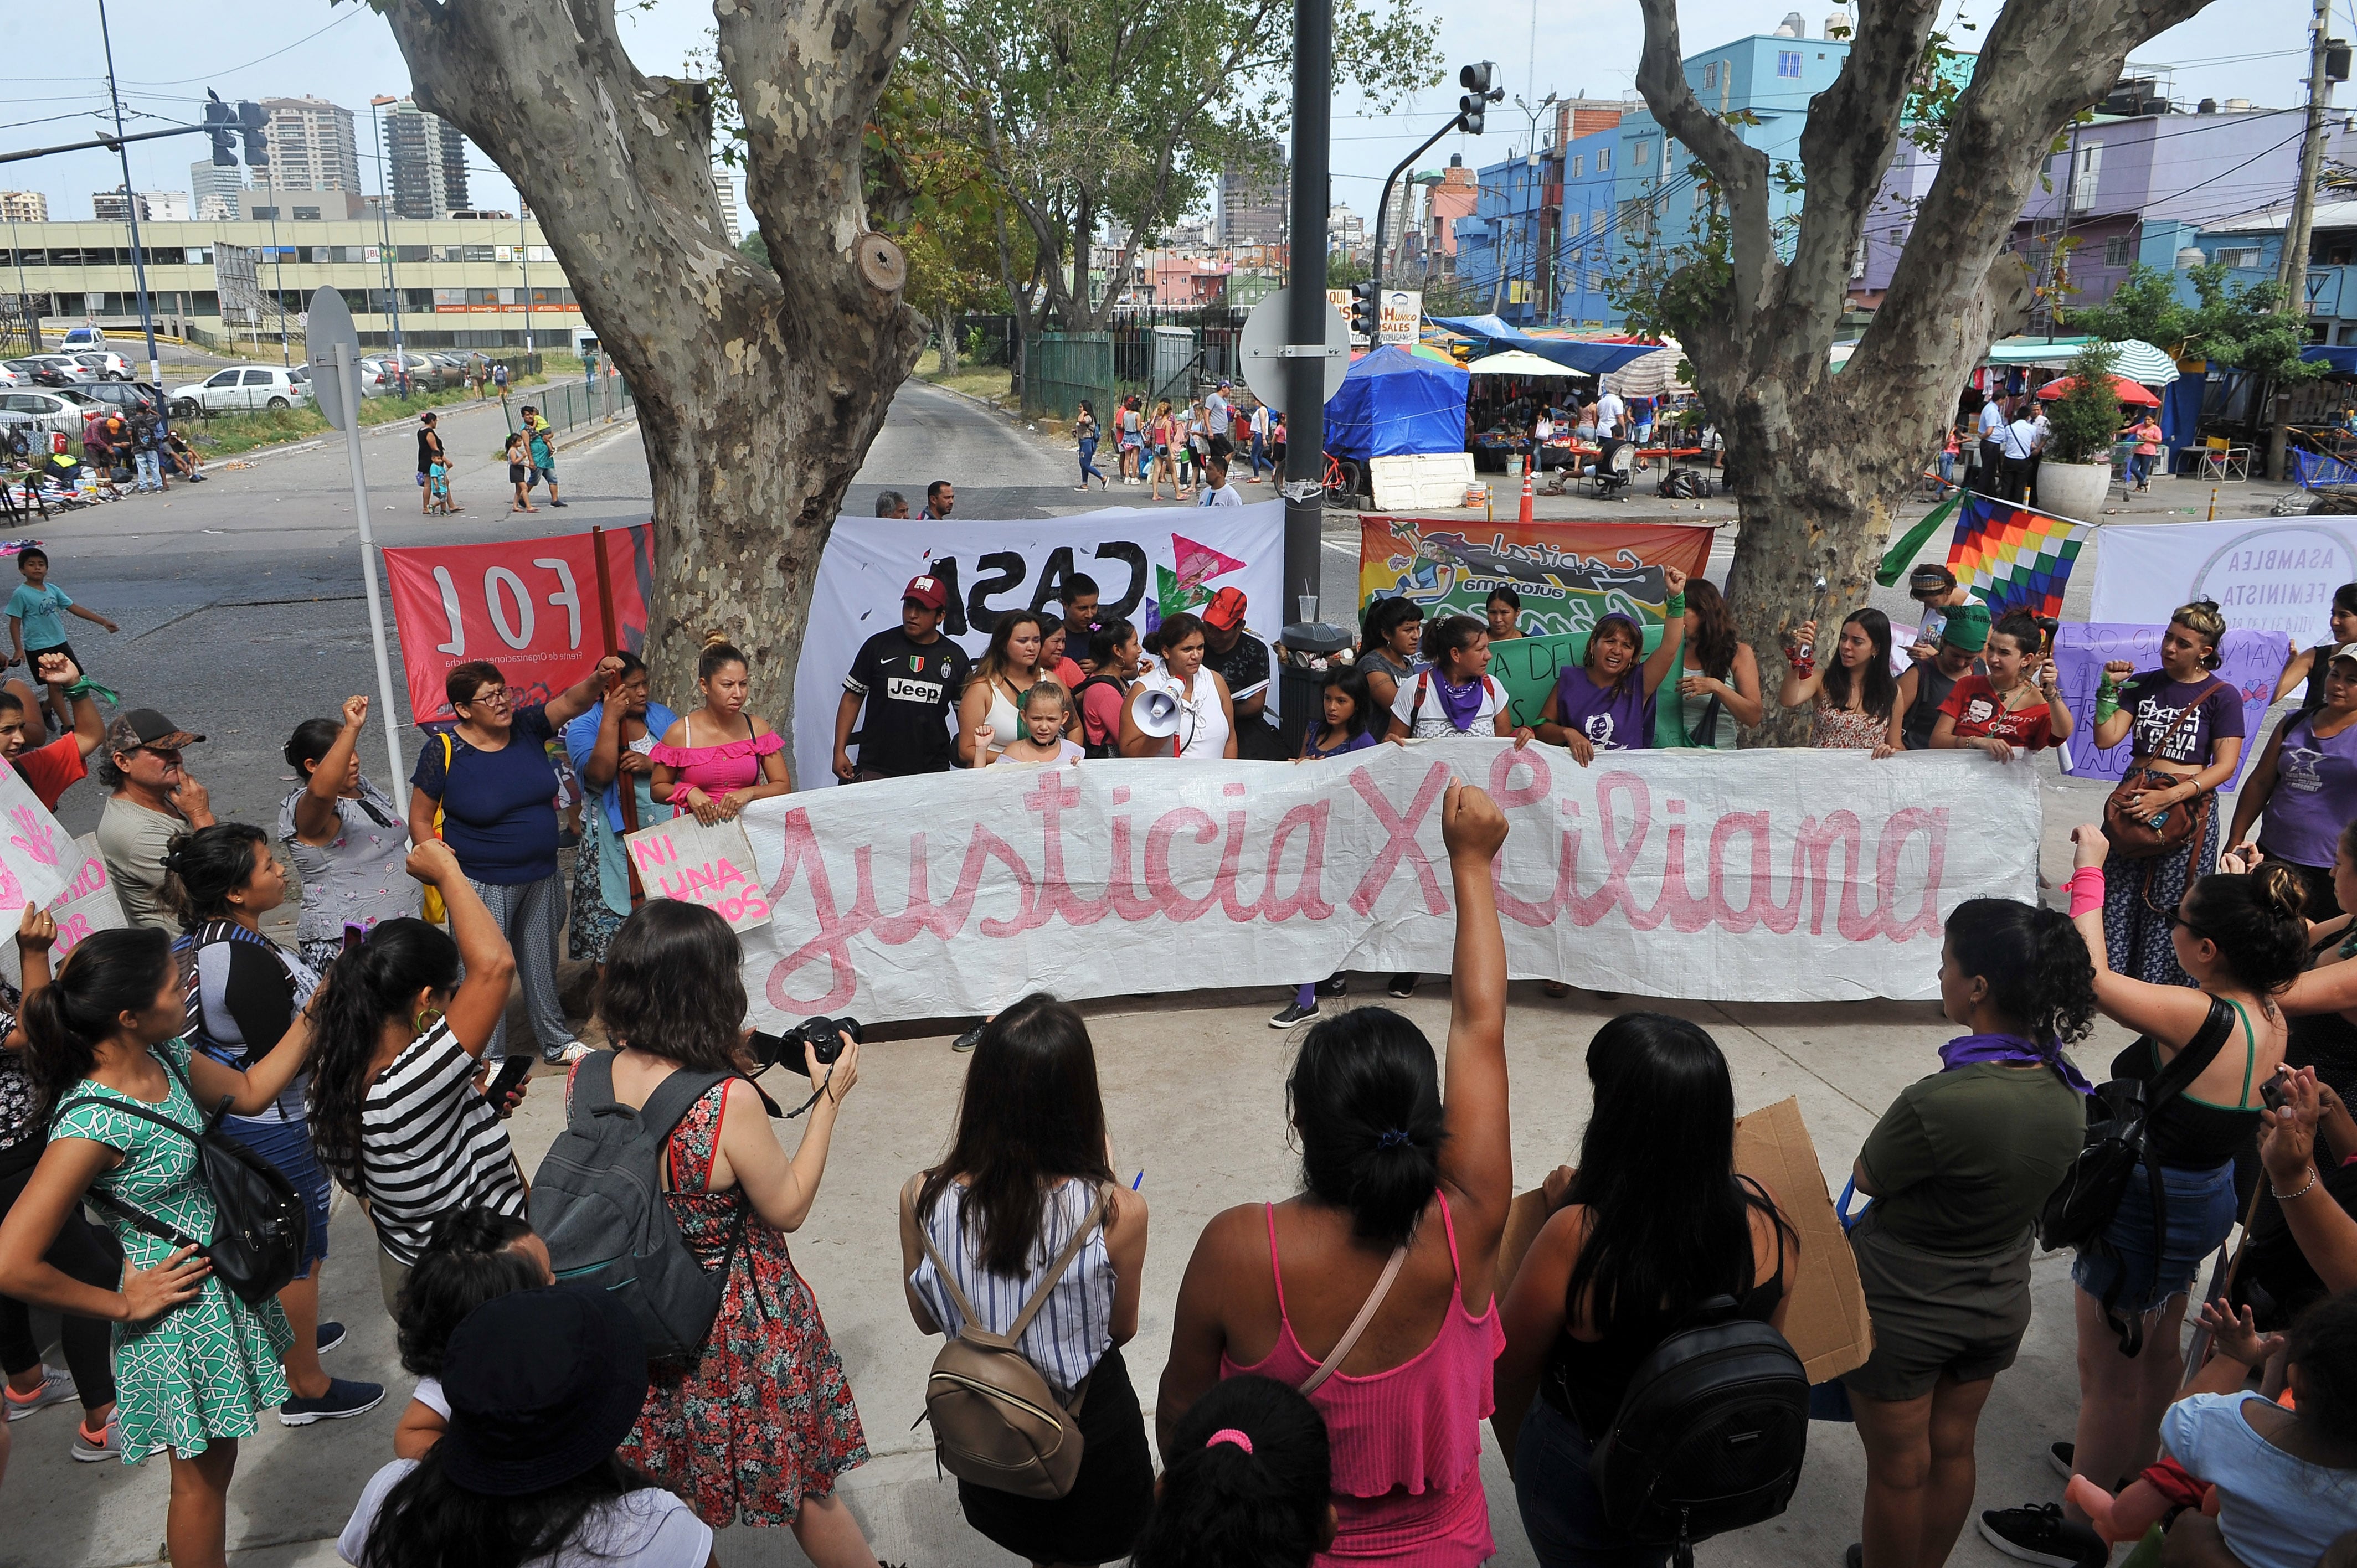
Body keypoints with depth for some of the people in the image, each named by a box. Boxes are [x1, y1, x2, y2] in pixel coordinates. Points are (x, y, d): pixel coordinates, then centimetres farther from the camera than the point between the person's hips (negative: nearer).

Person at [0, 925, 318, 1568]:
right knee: (203, 1474, 14)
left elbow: (249, 1092, 11)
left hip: (224, 1283, 8)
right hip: (180, 1310, -8)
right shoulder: (92, 1123, -31)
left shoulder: (165, 1057, -7)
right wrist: (125, 1305, -17)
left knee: (214, 1463, 26)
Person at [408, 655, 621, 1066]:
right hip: (482, 885, -5)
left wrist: (598, 679, -37)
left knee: (542, 964, 19)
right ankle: (490, 1059, 18)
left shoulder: (527, 726, -2)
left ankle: (556, 1041, 35)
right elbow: (420, 819, -6)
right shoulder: (444, 752, -13)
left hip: (541, 877, 5)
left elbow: (571, 701, -16)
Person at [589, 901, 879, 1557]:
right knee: (806, 1491, 19)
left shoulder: (585, 1076, -14)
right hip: (739, 1331, -5)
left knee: (666, 1498, 28)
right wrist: (828, 1098, -10)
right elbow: (788, 1209, -16)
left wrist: (721, 1062, 4)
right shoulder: (731, 1102, -32)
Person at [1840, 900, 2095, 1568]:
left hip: (1903, 1314, -6)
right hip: (1998, 1306, 7)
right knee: (1952, 1449, 26)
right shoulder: (2066, 1096, -13)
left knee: (1897, 1469, 15)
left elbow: (1867, 1178, -17)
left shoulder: (1940, 1104, -36)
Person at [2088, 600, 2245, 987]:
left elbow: (2225, 766, -8)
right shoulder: (2143, 685, 8)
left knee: (2170, 904, -1)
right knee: (2119, 895, 3)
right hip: (2134, 796, 3)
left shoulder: (2222, 696, -2)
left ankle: (2162, 992, 11)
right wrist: (2110, 688, -8)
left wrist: (2169, 797, -19)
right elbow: (2106, 738, 1)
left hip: (2190, 804, -3)